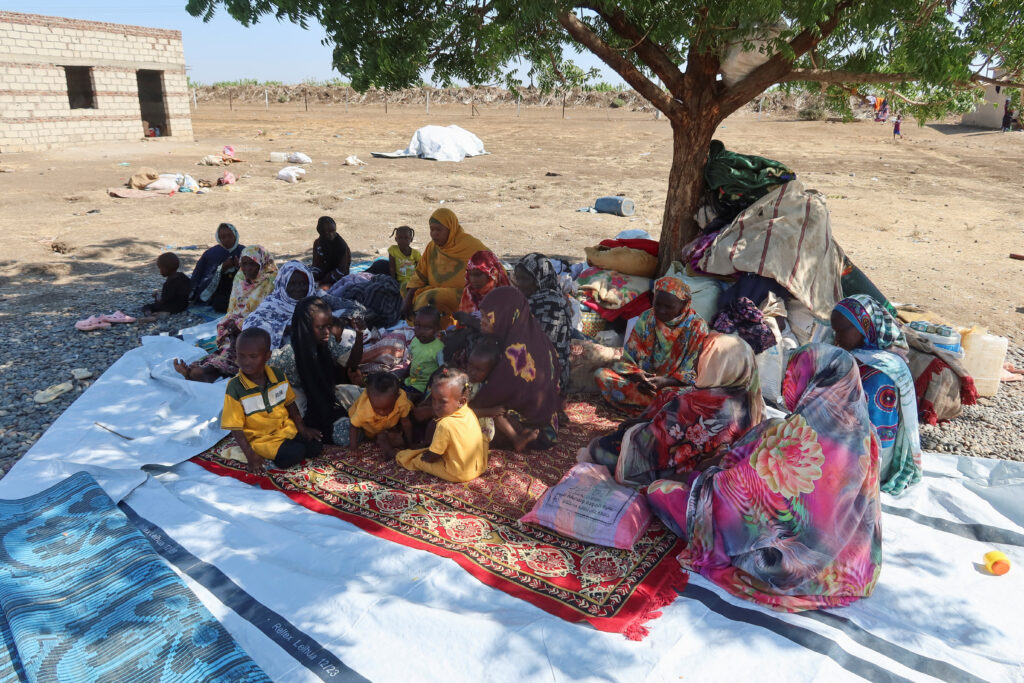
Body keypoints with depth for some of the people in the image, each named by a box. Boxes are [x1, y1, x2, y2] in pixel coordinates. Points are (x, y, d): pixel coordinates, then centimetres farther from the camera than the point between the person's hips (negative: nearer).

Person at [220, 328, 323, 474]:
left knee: (315, 447, -7)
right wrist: (250, 454, -17)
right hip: (260, 438, -5)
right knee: (295, 454, -23)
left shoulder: (279, 377, -8)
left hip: (285, 428, 5)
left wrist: (301, 427, 1)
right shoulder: (235, 388, -20)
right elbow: (235, 427, -14)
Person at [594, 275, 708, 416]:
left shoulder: (697, 326, -6)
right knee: (600, 374, -20)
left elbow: (693, 372, -9)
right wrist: (637, 376, -22)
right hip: (643, 378, 4)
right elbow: (628, 358, 1)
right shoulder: (646, 318, 2)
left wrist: (663, 381, -26)